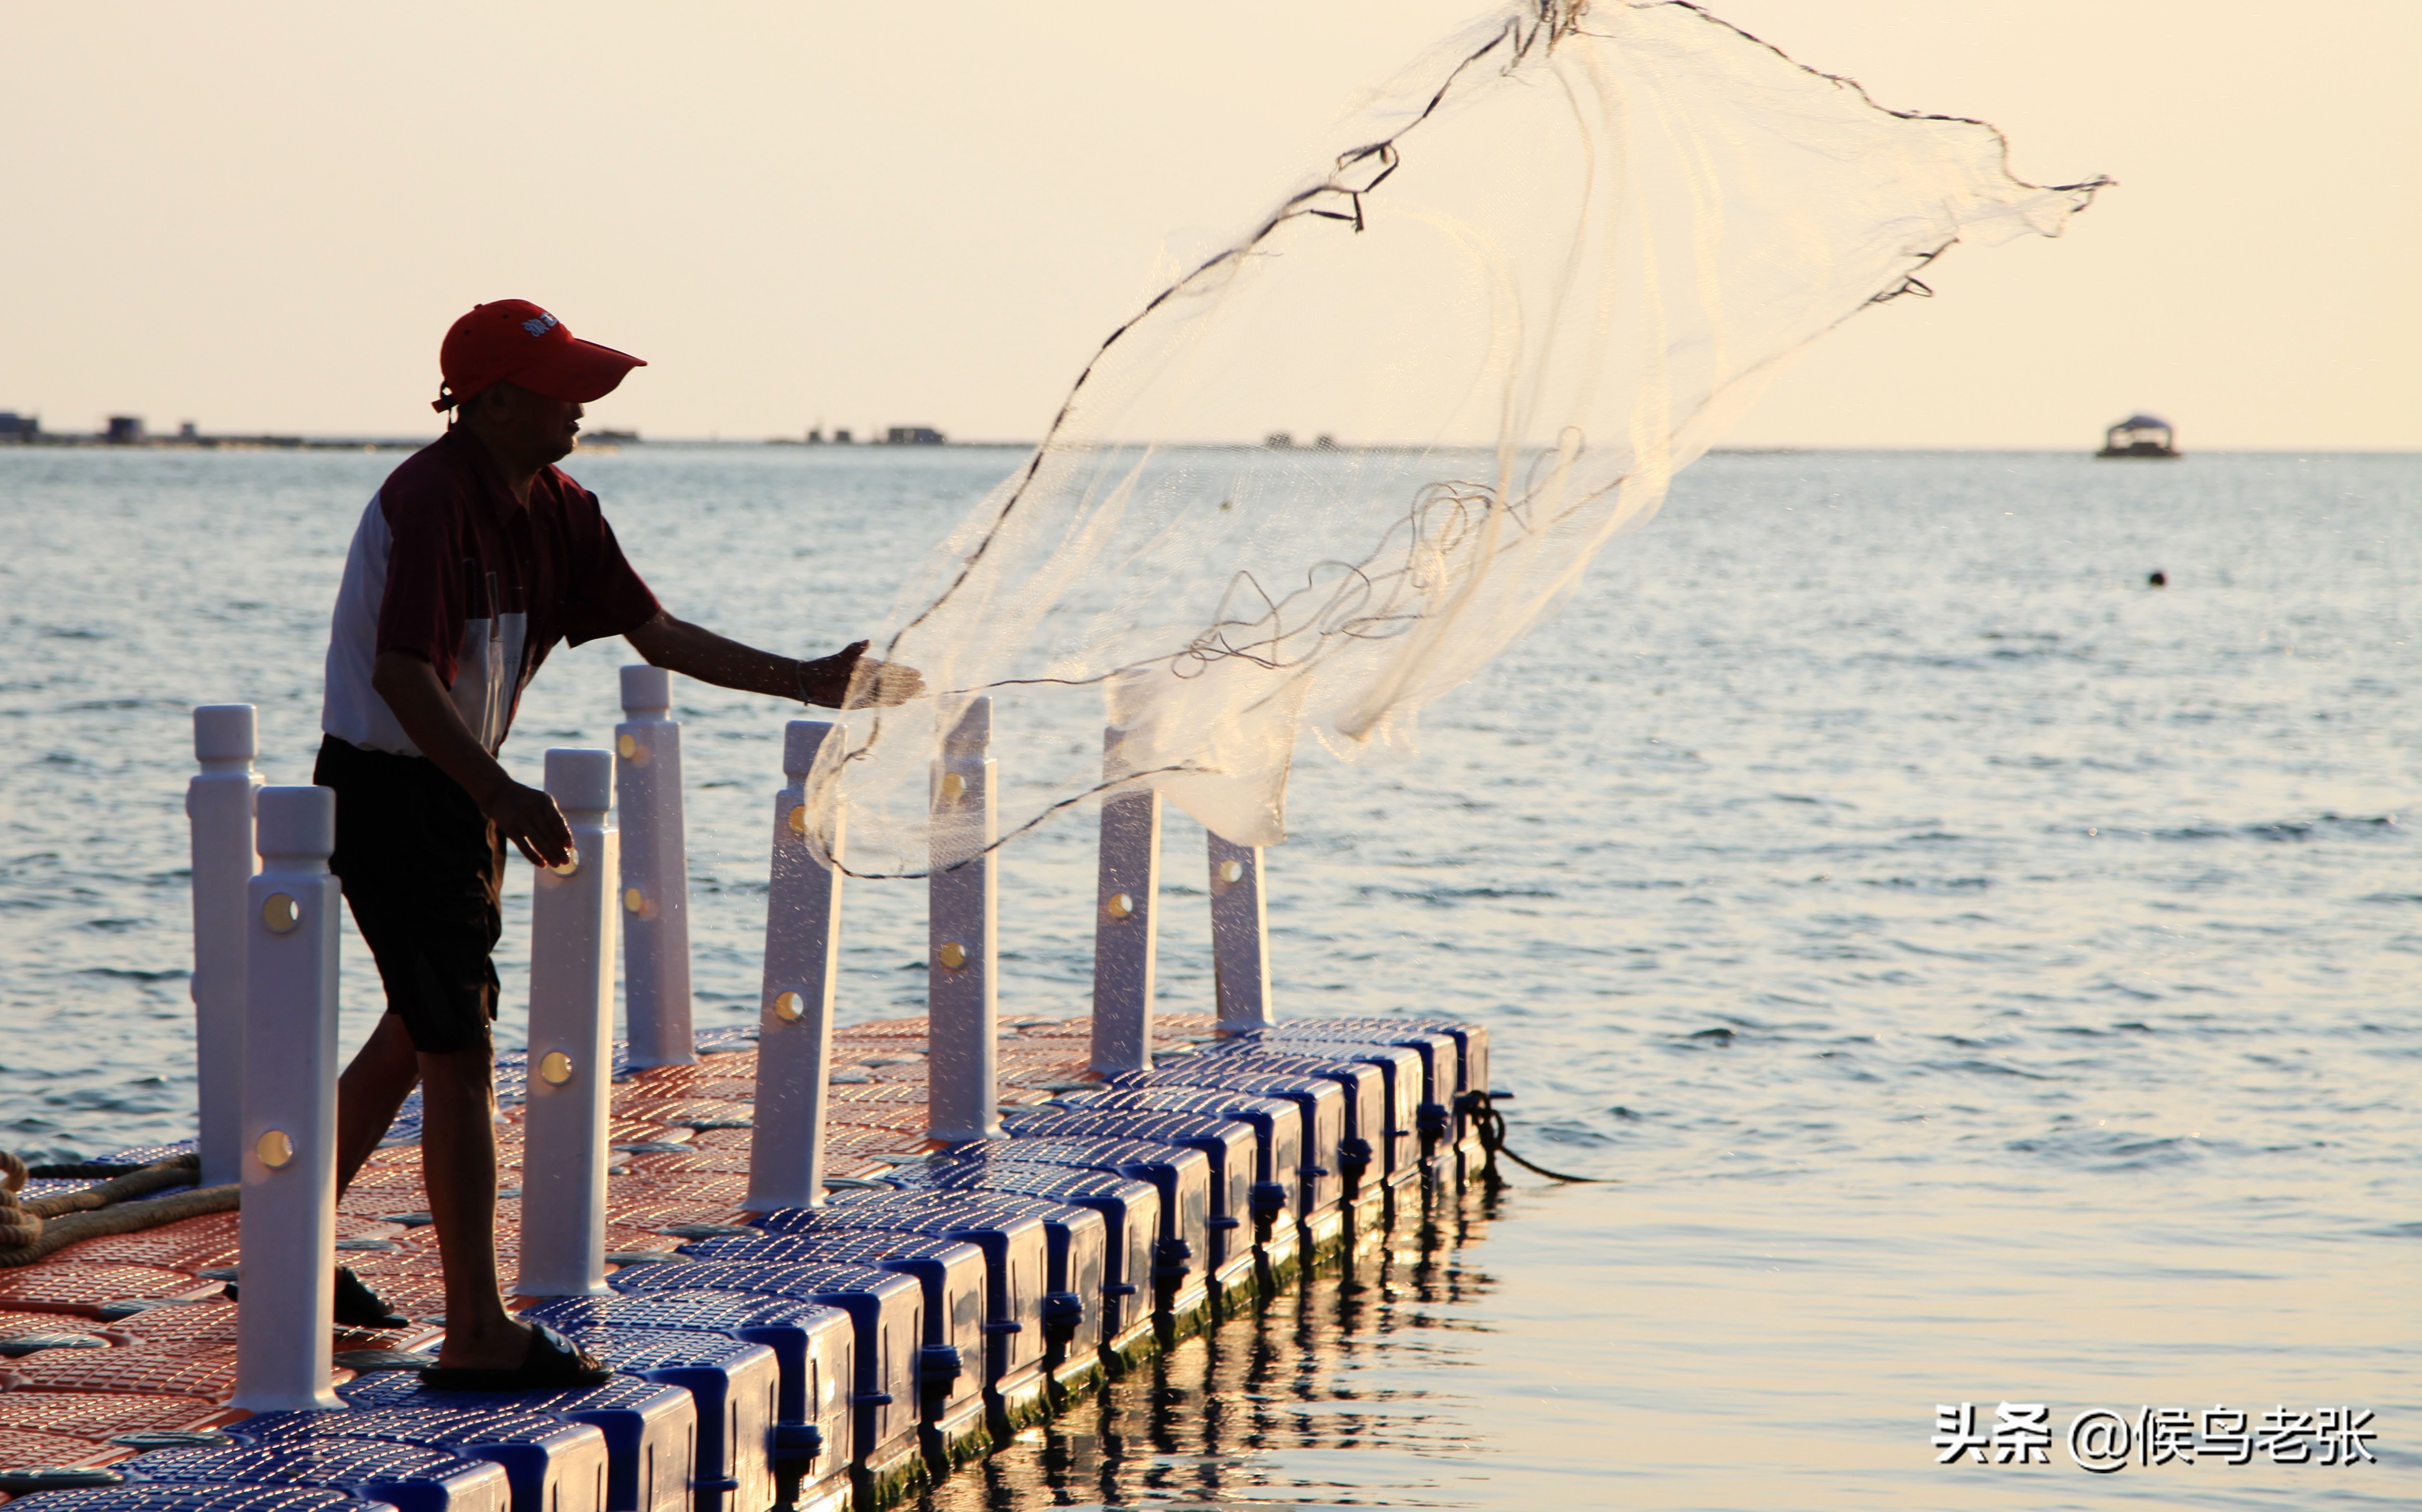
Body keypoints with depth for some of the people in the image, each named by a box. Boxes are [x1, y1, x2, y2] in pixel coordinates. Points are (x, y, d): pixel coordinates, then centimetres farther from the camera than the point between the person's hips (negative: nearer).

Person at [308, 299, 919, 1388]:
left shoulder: (557, 511, 5)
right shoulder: (434, 500, -23)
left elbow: (654, 632, 11)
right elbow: (401, 674, -29)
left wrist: (805, 682, 7)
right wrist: (503, 797, -32)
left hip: (459, 791, 10)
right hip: (389, 795, -10)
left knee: (416, 1036, 21)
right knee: (459, 1053, -10)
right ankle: (477, 1333, -8)